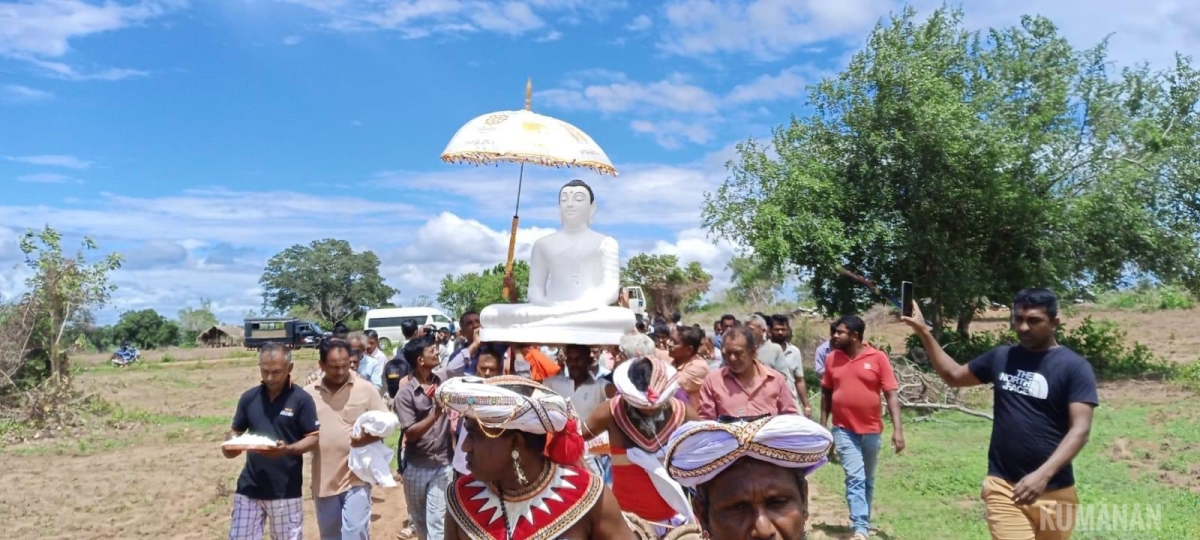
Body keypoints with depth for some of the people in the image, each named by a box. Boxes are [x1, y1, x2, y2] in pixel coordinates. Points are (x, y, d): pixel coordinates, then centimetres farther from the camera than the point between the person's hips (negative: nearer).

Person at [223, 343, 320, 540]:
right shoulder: (249, 397, 4)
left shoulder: (301, 399, -8)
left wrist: (288, 449, -26)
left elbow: (313, 438, -8)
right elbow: (235, 431, 12)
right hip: (249, 487, 4)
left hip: (286, 489, -3)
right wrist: (230, 446, -10)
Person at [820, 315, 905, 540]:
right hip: (844, 430, 0)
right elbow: (826, 393, 7)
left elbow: (891, 395, -9)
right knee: (855, 478, -8)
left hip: (871, 430, 0)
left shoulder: (878, 357, -8)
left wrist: (897, 429, -15)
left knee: (868, 480, 15)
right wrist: (822, 426, 5)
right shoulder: (832, 358, 0)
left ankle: (864, 521, 32)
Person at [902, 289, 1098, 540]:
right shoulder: (1001, 357, 7)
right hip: (1003, 485, 1)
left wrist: (1043, 475, -26)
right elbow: (954, 375, 20)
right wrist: (924, 332, 12)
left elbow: (1080, 429, -13)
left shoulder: (1074, 367, -6)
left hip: (1053, 491, -1)